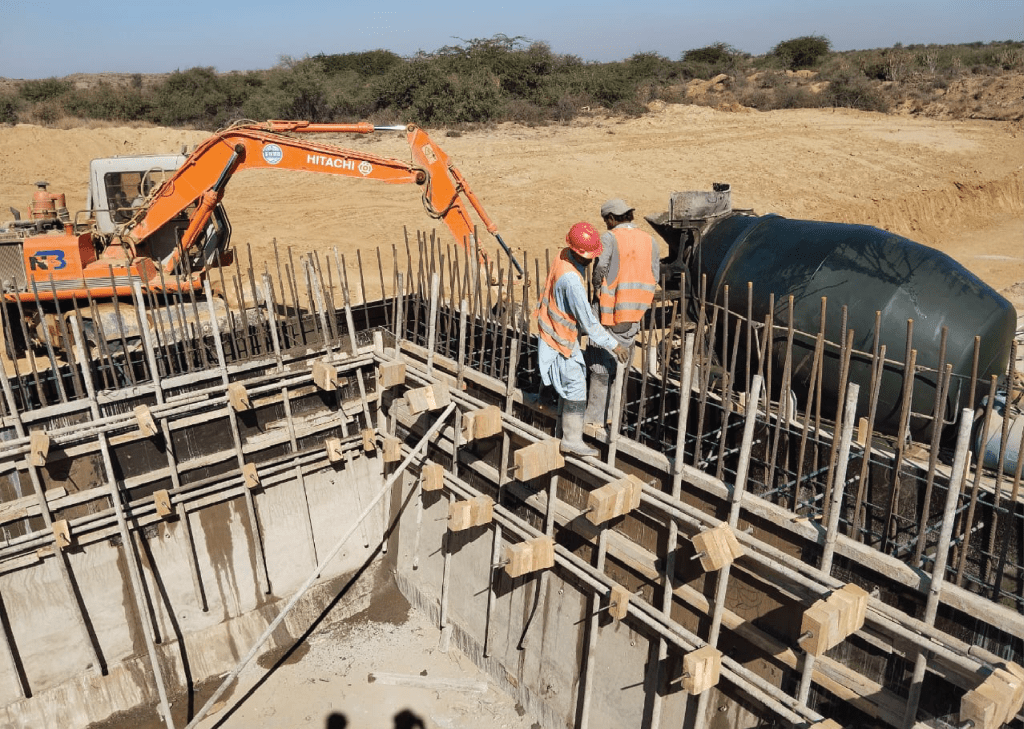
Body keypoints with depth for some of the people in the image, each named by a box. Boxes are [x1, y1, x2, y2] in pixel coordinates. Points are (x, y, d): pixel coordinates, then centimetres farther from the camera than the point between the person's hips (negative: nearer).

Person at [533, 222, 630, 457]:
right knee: (576, 386, -2)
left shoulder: (565, 255, -4)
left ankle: (566, 427, 35)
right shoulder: (571, 280, -33)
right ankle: (572, 440, 8)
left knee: (571, 379, 21)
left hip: (558, 329, 10)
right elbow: (587, 320, -28)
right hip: (560, 337, -10)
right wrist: (613, 344, -20)